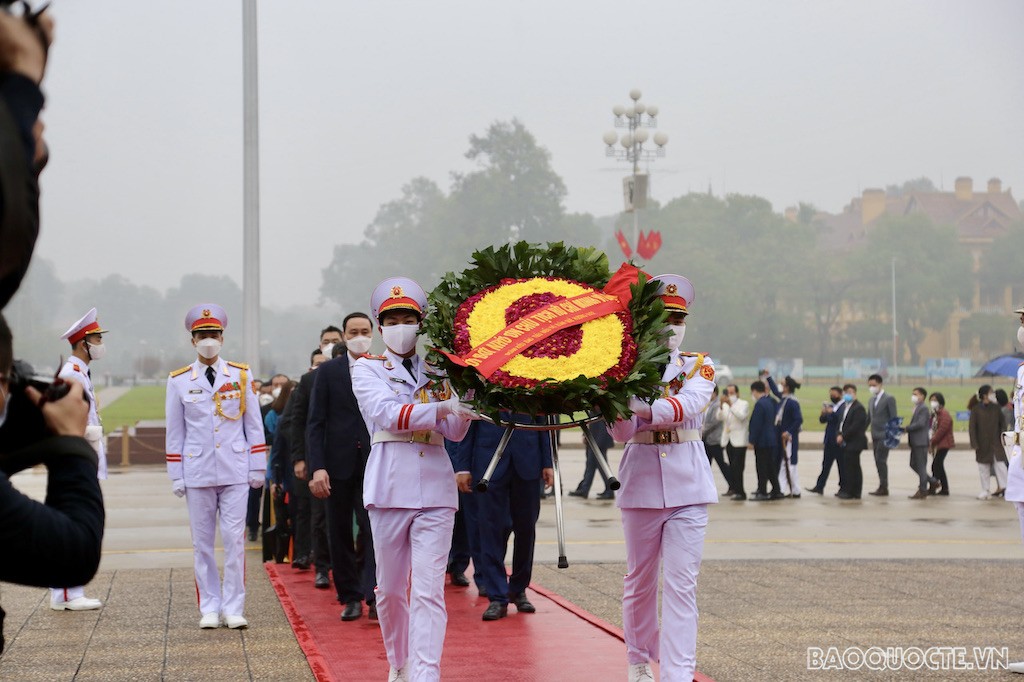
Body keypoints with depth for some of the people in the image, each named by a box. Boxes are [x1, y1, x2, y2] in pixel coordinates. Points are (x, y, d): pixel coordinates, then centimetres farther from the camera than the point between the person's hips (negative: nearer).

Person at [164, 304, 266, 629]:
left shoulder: (241, 375, 5)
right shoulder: (179, 381, 4)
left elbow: (254, 425, 7)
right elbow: (175, 432, 7)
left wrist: (257, 468, 3)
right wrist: (176, 475, 3)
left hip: (235, 471, 0)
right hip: (198, 473, 0)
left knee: (234, 539, -2)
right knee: (202, 542, 4)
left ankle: (233, 609, 4)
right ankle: (209, 608, 12)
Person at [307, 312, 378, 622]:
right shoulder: (327, 371, 4)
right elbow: (315, 423, 0)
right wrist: (317, 467, -10)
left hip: (374, 465, -1)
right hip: (338, 465, 1)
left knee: (374, 529, -13)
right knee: (340, 535, 7)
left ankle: (372, 595, -15)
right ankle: (350, 597, 17)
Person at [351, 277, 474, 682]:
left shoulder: (437, 372, 15)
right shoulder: (367, 369, 7)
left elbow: (455, 432, 5)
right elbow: (388, 413, -12)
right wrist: (441, 408, -22)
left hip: (435, 489, 1)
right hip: (390, 488, -1)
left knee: (429, 590, -9)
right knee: (390, 589, 8)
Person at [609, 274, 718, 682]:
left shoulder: (699, 367, 4)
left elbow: (688, 405, -17)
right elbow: (621, 433, -5)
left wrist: (644, 408, -33)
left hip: (688, 487, -1)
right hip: (641, 485, 1)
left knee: (681, 584, -7)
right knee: (639, 581, 10)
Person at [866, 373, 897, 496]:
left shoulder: (889, 399, -7)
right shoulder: (872, 399, 16)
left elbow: (893, 419, -9)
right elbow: (869, 418, 19)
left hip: (884, 436, -7)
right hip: (875, 436, 7)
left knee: (881, 461, -11)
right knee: (878, 462, 7)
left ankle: (883, 487, -6)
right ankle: (882, 487, 10)